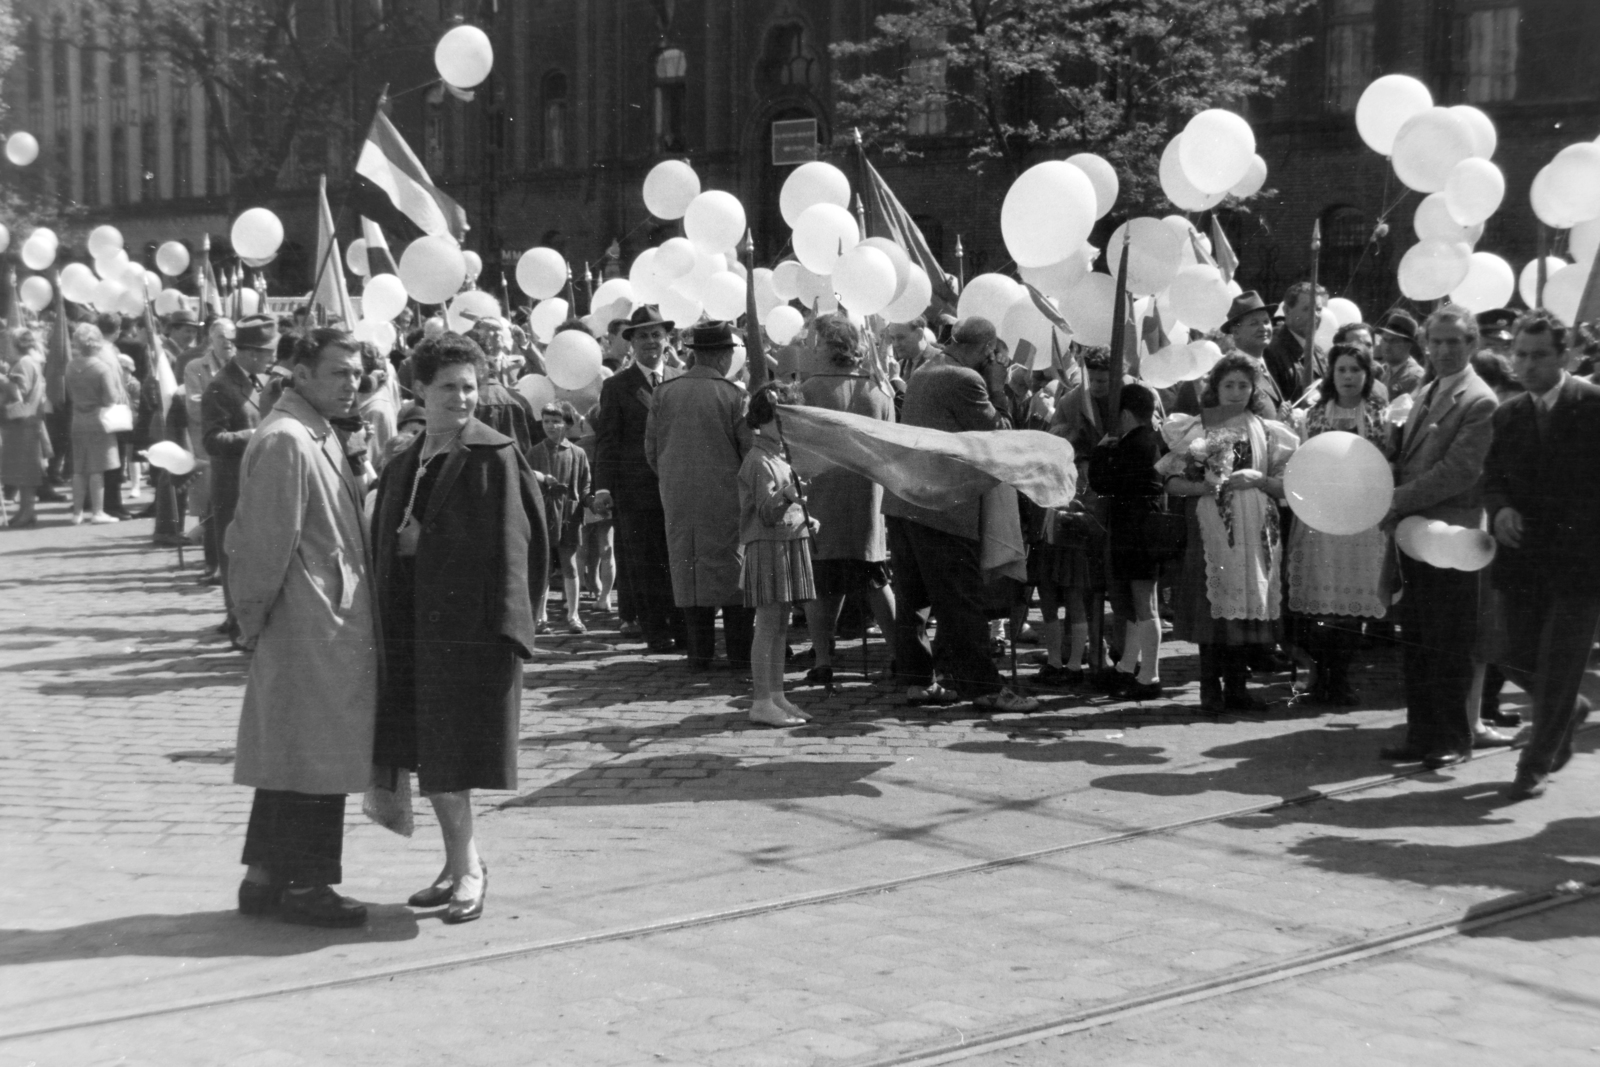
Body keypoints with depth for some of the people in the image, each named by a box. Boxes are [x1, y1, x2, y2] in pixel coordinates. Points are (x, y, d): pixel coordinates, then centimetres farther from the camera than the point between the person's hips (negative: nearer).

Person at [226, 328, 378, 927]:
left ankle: (266, 879, 23)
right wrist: (256, 618, -11)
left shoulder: (317, 435, 15)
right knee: (316, 758, -3)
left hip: (335, 626, 10)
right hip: (312, 630, -10)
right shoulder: (284, 441, -17)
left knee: (290, 755, 15)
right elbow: (266, 543, -19)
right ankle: (302, 884, 7)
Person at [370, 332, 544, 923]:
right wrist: (382, 628, 7)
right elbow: (384, 547, 13)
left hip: (468, 624, -6)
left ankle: (467, 864, 9)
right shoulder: (403, 467, 13)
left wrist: (506, 629, -17)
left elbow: (514, 543, -10)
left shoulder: (494, 457, -6)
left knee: (454, 755, -3)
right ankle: (461, 862, 23)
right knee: (427, 756, 11)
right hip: (411, 625, 6)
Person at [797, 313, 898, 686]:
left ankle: (823, 661, -2)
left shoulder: (808, 390, -10)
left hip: (820, 497, -3)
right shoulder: (878, 392, 1)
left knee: (820, 586, 2)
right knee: (876, 581, 14)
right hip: (867, 501, 3)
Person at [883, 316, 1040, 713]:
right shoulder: (964, 380, -13)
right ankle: (984, 688, -2)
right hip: (942, 507, -9)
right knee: (960, 602, -5)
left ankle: (917, 680, 17)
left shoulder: (920, 374, 14)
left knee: (912, 598, 12)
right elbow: (996, 434, -6)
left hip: (901, 502, 9)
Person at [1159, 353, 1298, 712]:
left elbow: (1287, 484, 8)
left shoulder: (1266, 432, 11)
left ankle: (1236, 686, 7)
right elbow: (1172, 481, 3)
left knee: (1247, 603, -1)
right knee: (1211, 604, -7)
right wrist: (1201, 487, -14)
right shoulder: (1194, 429, 7)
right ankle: (1211, 686, 0)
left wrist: (1257, 479, -9)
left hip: (1254, 532, 2)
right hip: (1209, 530, -2)